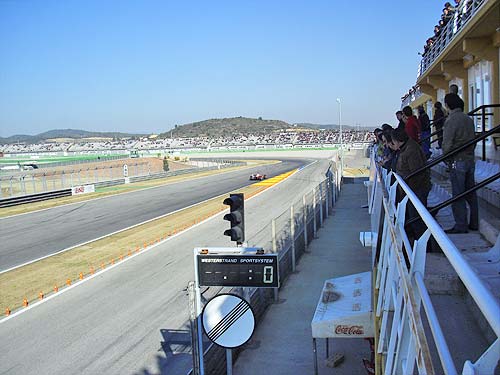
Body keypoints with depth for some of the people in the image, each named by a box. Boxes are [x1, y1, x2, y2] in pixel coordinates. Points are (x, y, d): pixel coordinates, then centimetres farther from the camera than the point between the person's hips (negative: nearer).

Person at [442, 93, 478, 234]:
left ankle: (461, 225, 2)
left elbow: (447, 144, -16)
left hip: (457, 161, -7)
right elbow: (474, 139, 14)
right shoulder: (469, 119, 9)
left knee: (458, 195, -2)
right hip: (470, 160, 7)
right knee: (471, 193, 13)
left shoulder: (451, 120, -14)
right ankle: (474, 223, 20)